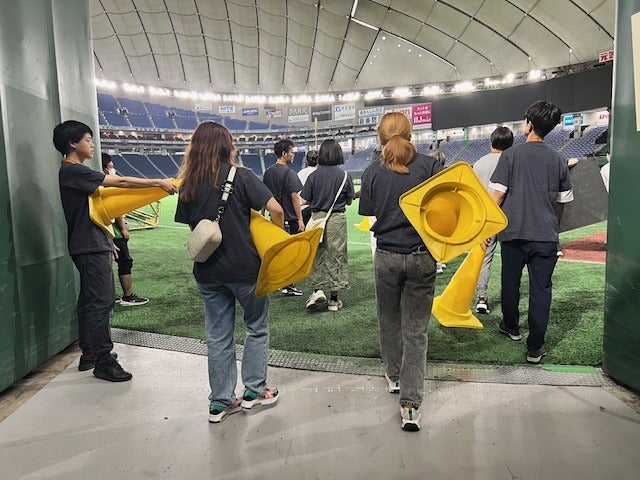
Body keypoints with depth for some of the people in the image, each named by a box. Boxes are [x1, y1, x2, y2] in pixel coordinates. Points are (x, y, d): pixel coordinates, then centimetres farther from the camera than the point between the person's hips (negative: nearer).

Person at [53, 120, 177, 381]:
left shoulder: (74, 172, 17)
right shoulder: (72, 171, -15)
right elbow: (120, 182, -21)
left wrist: (107, 241, 23)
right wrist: (159, 182, -18)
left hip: (94, 245, 11)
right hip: (90, 248, -11)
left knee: (90, 300, 15)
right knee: (100, 302, -6)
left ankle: (88, 354, 26)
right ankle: (103, 361, 2)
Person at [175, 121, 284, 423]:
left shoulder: (188, 185, 3)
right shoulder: (241, 177, -9)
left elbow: (192, 225, 5)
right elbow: (275, 209, -15)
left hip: (208, 271, 4)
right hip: (245, 267, -4)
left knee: (218, 335, 14)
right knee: (257, 327, 17)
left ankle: (220, 403, 25)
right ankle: (254, 391, 26)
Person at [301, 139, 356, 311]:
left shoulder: (314, 175, -4)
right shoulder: (344, 175, -5)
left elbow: (304, 200, -4)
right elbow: (349, 201, 2)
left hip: (318, 218, 1)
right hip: (338, 219, 0)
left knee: (317, 255, 14)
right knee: (336, 255, 7)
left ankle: (318, 289, 1)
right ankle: (334, 299, 15)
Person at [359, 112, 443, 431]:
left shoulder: (372, 173, -3)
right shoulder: (429, 165, -5)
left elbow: (368, 212, -1)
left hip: (386, 257, 1)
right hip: (422, 257, 0)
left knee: (389, 320, 21)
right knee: (415, 330, 7)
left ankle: (394, 376, 41)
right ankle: (410, 404, 6)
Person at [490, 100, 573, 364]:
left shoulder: (511, 154, -4)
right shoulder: (558, 161, 4)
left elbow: (497, 195, -8)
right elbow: (561, 202, 10)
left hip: (513, 232, -1)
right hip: (545, 236, 1)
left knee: (510, 282, 17)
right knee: (541, 289, 5)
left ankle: (511, 327, 37)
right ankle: (535, 348, 9)